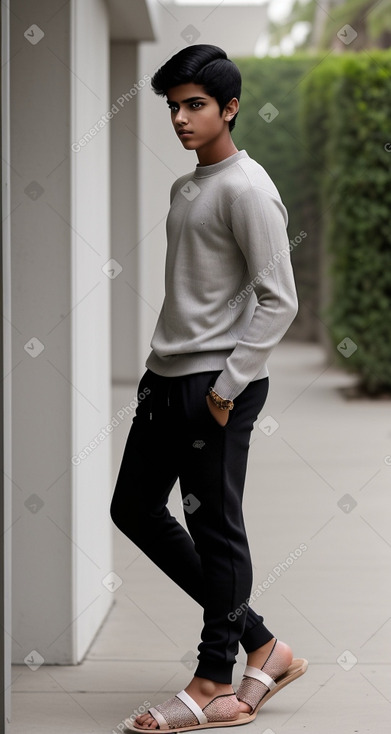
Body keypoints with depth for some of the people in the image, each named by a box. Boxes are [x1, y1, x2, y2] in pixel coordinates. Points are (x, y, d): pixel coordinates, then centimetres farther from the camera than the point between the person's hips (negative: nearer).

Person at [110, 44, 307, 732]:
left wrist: (228, 385, -18)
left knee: (214, 526, -3)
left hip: (217, 384, -10)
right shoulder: (184, 188, 16)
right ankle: (262, 646, 18)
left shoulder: (247, 189, -12)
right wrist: (160, 368, 18)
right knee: (135, 507, 11)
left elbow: (278, 300, -17)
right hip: (166, 379, 10)